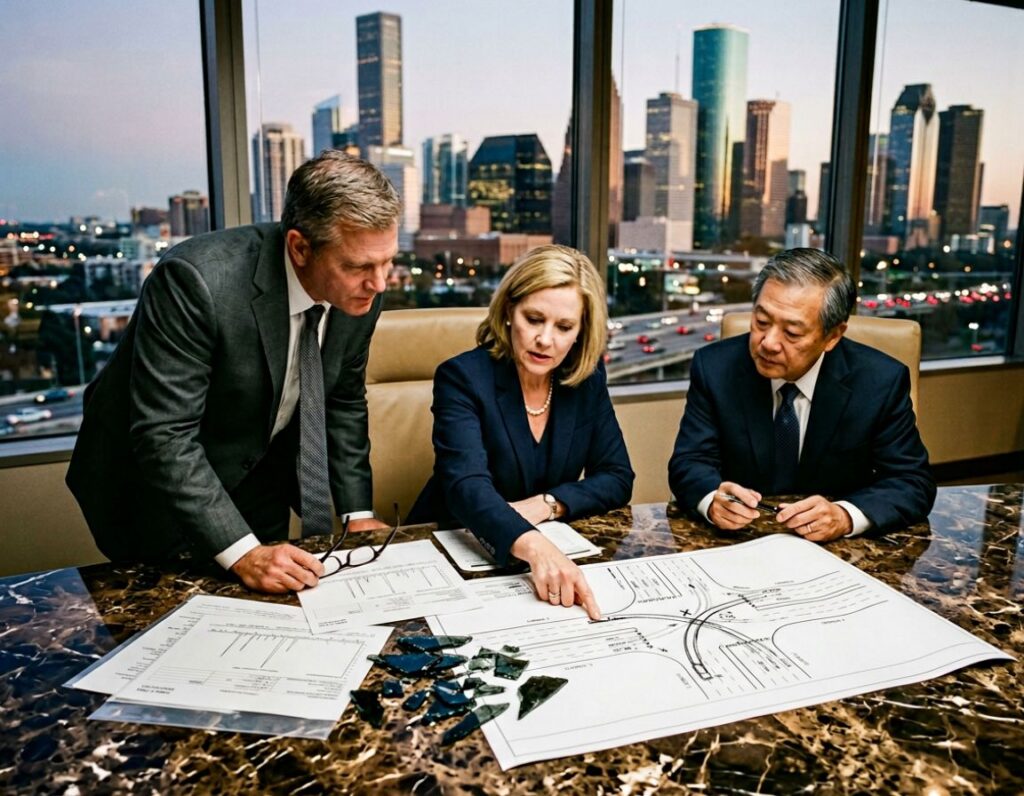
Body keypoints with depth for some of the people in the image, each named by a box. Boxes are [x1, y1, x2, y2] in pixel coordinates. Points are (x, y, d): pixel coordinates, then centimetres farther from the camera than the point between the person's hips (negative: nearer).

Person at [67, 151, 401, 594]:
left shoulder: (361, 288, -15)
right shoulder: (196, 280, -33)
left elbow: (343, 401, 0)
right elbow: (164, 438, -31)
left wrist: (358, 513, -4)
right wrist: (243, 554, -34)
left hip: (259, 481, 5)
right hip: (156, 486, -4)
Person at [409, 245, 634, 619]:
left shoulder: (588, 377, -1)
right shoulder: (462, 378, -15)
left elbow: (617, 478, 2)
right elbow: (467, 486, -30)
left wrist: (547, 504, -16)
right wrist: (533, 546, -47)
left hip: (555, 548, 3)